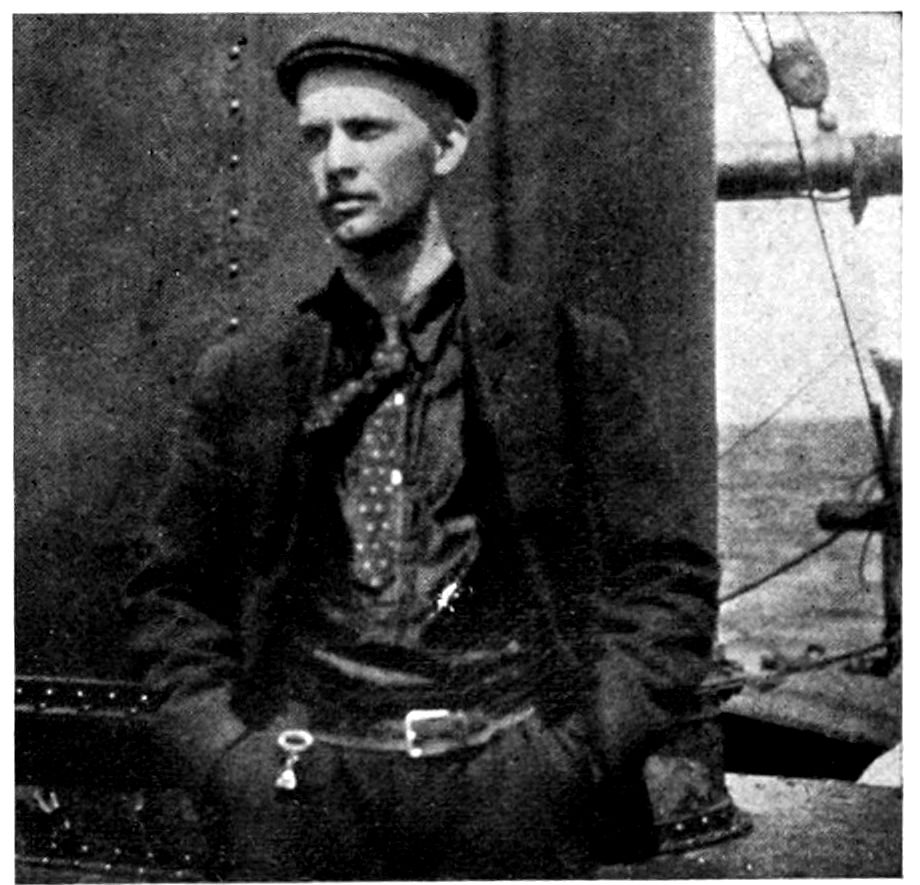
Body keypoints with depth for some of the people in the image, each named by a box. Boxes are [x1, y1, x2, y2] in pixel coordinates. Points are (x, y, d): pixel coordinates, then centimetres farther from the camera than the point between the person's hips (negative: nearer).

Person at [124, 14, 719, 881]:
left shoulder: (570, 351, 4)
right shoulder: (243, 377, 9)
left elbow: (668, 577, 5)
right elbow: (172, 597, 14)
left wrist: (580, 746, -6)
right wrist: (223, 754, 0)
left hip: (510, 788, -1)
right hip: (296, 796, 2)